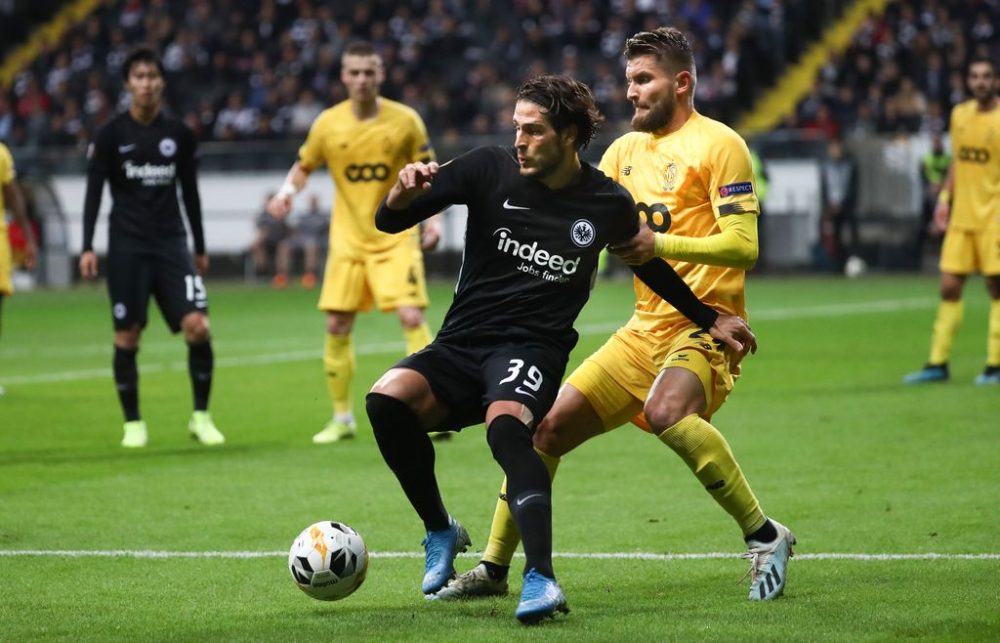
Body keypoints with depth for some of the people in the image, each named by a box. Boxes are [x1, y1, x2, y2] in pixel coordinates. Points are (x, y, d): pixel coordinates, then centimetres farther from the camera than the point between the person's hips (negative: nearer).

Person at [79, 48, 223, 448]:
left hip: (171, 243, 2)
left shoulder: (179, 135, 7)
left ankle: (201, 417, 2)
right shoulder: (111, 136, -1)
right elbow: (94, 193, -1)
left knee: (198, 327, -12)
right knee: (127, 337, -1)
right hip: (127, 246, -2)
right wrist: (87, 247, -9)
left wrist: (200, 248, 17)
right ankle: (133, 423, 12)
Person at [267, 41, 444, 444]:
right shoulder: (328, 124, -4)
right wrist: (288, 192, -9)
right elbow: (304, 166, 11)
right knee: (336, 326, 0)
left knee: (411, 317, -16)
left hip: (395, 237, -2)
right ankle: (342, 418, 15)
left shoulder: (405, 121, -7)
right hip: (347, 240, 2)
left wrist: (433, 218, -10)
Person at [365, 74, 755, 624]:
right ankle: (440, 531, -3)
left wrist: (709, 319, 28)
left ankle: (541, 579, -46)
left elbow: (645, 262, 23)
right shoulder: (490, 170, -1)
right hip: (460, 345, 2)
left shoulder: (608, 203, 1)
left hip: (533, 349, -2)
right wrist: (404, 192, -25)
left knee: (505, 423, -37)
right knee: (387, 398, -27)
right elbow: (388, 223, -2)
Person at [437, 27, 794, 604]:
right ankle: (494, 568, 17)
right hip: (646, 328, 8)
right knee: (547, 426, 3)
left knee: (666, 412, -36)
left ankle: (765, 536, -23)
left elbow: (743, 246, -17)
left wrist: (659, 243, -27)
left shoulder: (717, 145, -8)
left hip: (705, 324, -8)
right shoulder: (626, 149, 15)